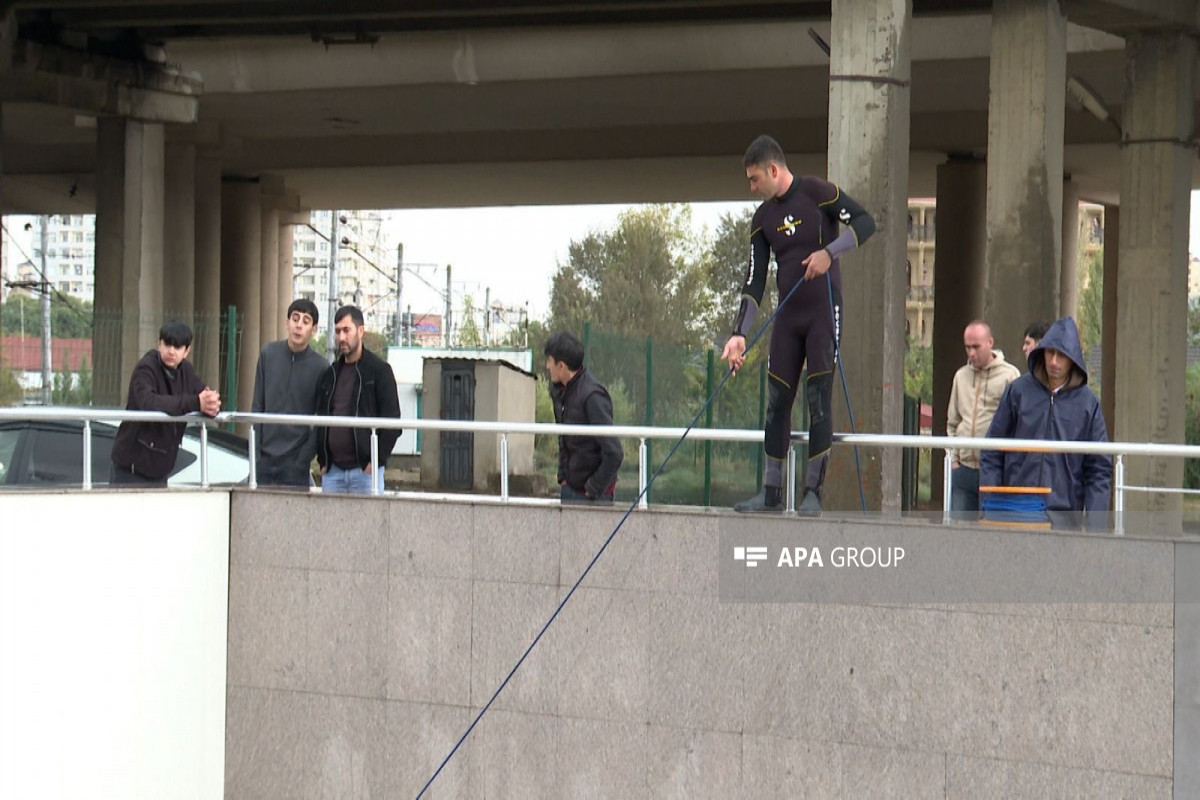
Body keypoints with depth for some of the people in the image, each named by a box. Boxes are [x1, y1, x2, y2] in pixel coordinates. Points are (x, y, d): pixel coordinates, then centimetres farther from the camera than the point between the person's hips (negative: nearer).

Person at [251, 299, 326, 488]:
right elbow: (257, 405, 6)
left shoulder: (320, 366, -6)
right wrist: (256, 450, 0)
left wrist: (304, 460, -10)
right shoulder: (268, 354, 3)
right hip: (265, 458, 3)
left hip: (296, 460, -3)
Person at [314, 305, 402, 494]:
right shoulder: (329, 374, 15)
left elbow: (392, 422, -6)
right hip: (332, 471, 5)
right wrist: (322, 460, 8)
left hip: (365, 471, -5)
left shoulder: (379, 370, -2)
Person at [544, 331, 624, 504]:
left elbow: (614, 453, -23)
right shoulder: (558, 390, 5)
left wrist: (593, 490, -16)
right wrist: (562, 476, 12)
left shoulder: (592, 395, -22)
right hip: (569, 488, 8)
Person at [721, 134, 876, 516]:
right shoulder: (763, 217, 9)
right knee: (777, 401, 4)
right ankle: (772, 492, 11)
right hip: (787, 316, 6)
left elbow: (865, 222, -8)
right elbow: (754, 282, 7)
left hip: (823, 311, -6)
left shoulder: (816, 192, -7)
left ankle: (813, 491, -1)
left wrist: (829, 252, -21)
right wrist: (739, 334, -1)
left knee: (819, 399, -6)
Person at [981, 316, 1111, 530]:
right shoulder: (1019, 391, 3)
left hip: (1064, 513, 0)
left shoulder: (1087, 402, 3)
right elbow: (991, 452, 8)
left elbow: (1099, 467, 5)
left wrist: (1095, 522, -4)